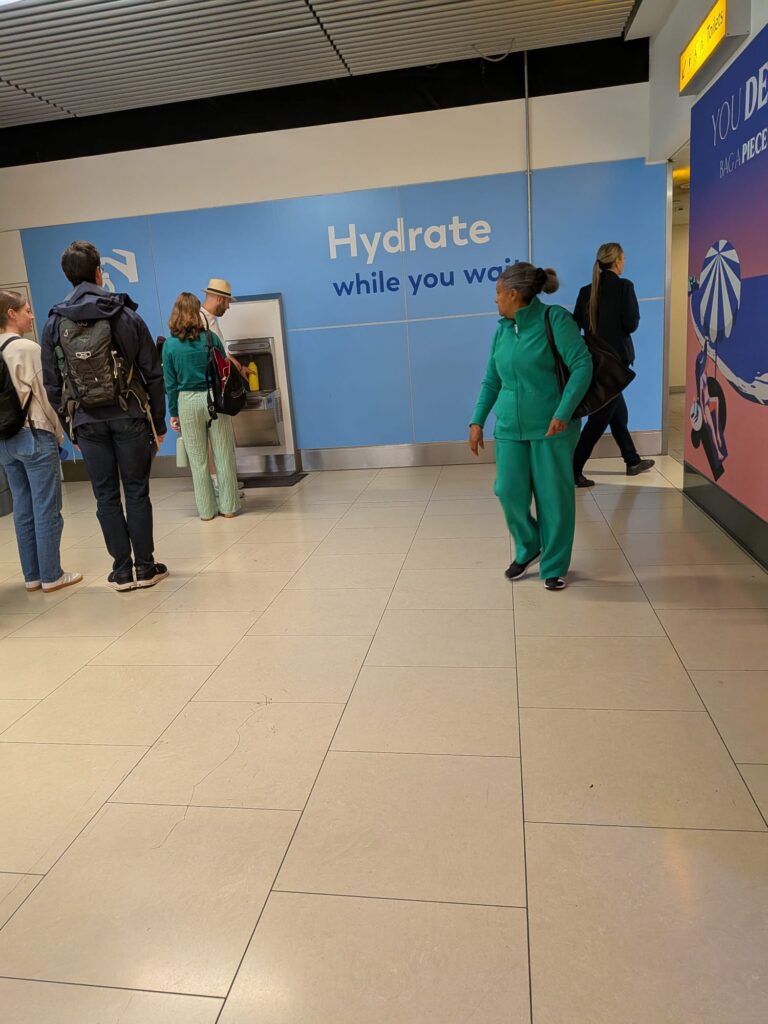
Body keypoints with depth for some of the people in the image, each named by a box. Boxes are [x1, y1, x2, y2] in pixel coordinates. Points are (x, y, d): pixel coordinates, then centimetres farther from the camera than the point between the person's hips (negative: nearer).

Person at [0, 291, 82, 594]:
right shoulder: (28, 348, -11)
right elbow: (45, 395, -10)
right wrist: (63, 433, 1)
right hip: (34, 436, -7)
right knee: (47, 509, 0)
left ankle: (32, 575, 18)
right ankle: (51, 576, 5)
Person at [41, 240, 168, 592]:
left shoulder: (54, 324, 3)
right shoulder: (126, 315, -2)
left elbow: (53, 385, 4)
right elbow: (153, 374, -2)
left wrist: (69, 427, 13)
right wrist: (159, 423, 4)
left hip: (86, 422, 1)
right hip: (130, 417, -1)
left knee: (106, 497, 7)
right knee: (136, 492, 6)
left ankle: (122, 571, 11)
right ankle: (145, 568, 10)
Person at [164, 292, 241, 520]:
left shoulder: (169, 345, -3)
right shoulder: (211, 338, -3)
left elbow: (170, 383, 0)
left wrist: (174, 413, 8)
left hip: (187, 403, 1)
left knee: (198, 460, 9)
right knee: (223, 457, 7)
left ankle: (206, 510, 16)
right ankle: (229, 507, 13)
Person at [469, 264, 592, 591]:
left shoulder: (555, 319, -9)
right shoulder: (502, 330, 9)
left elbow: (583, 366, -15)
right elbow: (491, 380, 15)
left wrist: (563, 413, -24)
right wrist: (477, 421, 7)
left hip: (551, 427, -5)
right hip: (510, 427, 5)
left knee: (553, 498, 3)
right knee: (509, 493, 0)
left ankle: (554, 567, 19)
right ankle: (527, 548, 28)